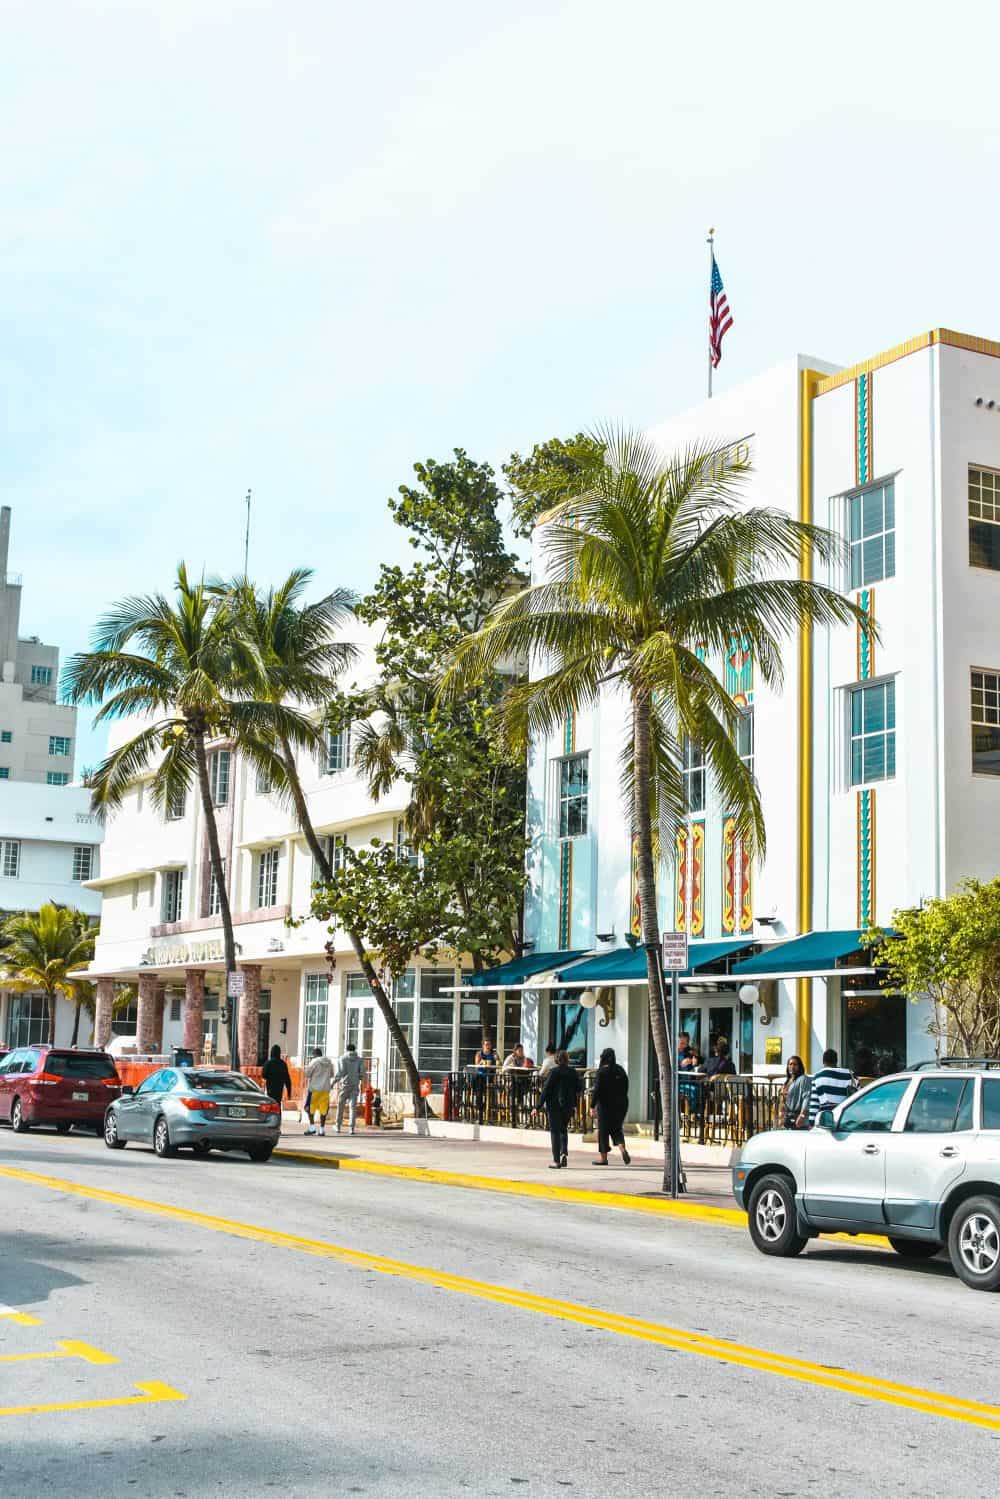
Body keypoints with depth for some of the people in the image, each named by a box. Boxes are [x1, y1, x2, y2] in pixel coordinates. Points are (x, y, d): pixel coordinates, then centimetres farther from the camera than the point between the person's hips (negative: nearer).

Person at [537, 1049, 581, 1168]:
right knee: (563, 1129, 21)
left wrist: (539, 1105, -9)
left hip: (554, 1105, -4)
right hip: (569, 1105, 4)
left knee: (555, 1131, 3)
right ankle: (564, 1152, 0)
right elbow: (579, 1088, 5)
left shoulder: (553, 1071, -10)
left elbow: (546, 1088, -12)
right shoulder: (573, 1072, 2)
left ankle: (556, 1161, 1)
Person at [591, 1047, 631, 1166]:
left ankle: (603, 1158, 10)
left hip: (605, 1104, -5)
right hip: (621, 1104, 5)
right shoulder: (621, 1070, 5)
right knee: (617, 1129, 14)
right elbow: (626, 1087, 8)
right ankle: (623, 1149, -11)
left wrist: (593, 1106, -10)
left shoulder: (602, 1071, -12)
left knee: (603, 1130, 6)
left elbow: (597, 1089, -14)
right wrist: (622, 1100, 16)